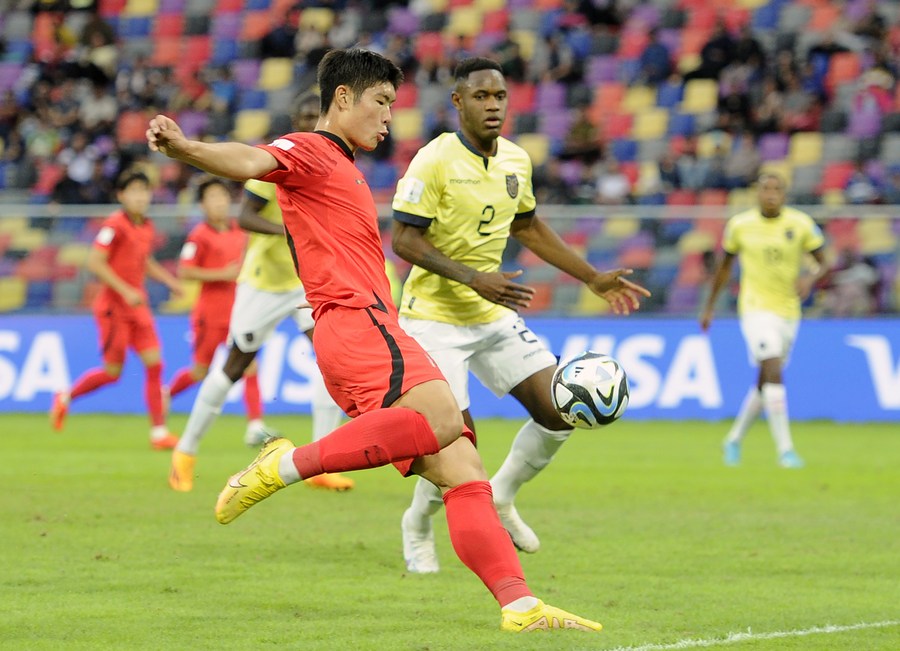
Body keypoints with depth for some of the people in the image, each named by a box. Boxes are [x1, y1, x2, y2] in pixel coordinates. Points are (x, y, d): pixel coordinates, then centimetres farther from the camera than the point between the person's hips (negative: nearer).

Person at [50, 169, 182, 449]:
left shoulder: (147, 228, 10)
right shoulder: (115, 225, -13)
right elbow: (95, 263, -19)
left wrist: (170, 281, 12)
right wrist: (125, 291, -22)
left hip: (137, 305, 7)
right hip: (114, 305, -7)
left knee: (154, 363, -5)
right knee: (113, 371, -1)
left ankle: (159, 431, -3)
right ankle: (65, 398, 23)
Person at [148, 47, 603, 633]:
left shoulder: (346, 170, 31)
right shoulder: (307, 151, 2)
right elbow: (249, 162, -19)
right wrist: (183, 148, -39)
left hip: (376, 330, 9)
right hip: (354, 321, -9)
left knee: (463, 470, -1)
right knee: (443, 419, -32)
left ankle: (520, 605, -8)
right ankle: (289, 465, -27)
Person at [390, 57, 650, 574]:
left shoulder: (517, 160, 5)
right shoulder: (435, 162, -16)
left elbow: (528, 227, 21)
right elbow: (404, 240, -18)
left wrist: (594, 279, 17)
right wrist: (473, 279, -27)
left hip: (495, 316, 7)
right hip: (435, 316, -7)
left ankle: (501, 497, 19)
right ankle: (418, 526, 16)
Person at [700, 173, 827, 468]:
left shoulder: (801, 224, -3)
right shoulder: (740, 225, -3)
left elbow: (824, 263, 1)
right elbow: (725, 265, 12)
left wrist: (811, 279, -22)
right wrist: (709, 307, 16)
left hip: (788, 311, 3)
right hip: (756, 309, -3)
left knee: (765, 382, 13)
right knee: (774, 373, -20)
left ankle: (734, 440, 33)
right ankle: (785, 449, -22)